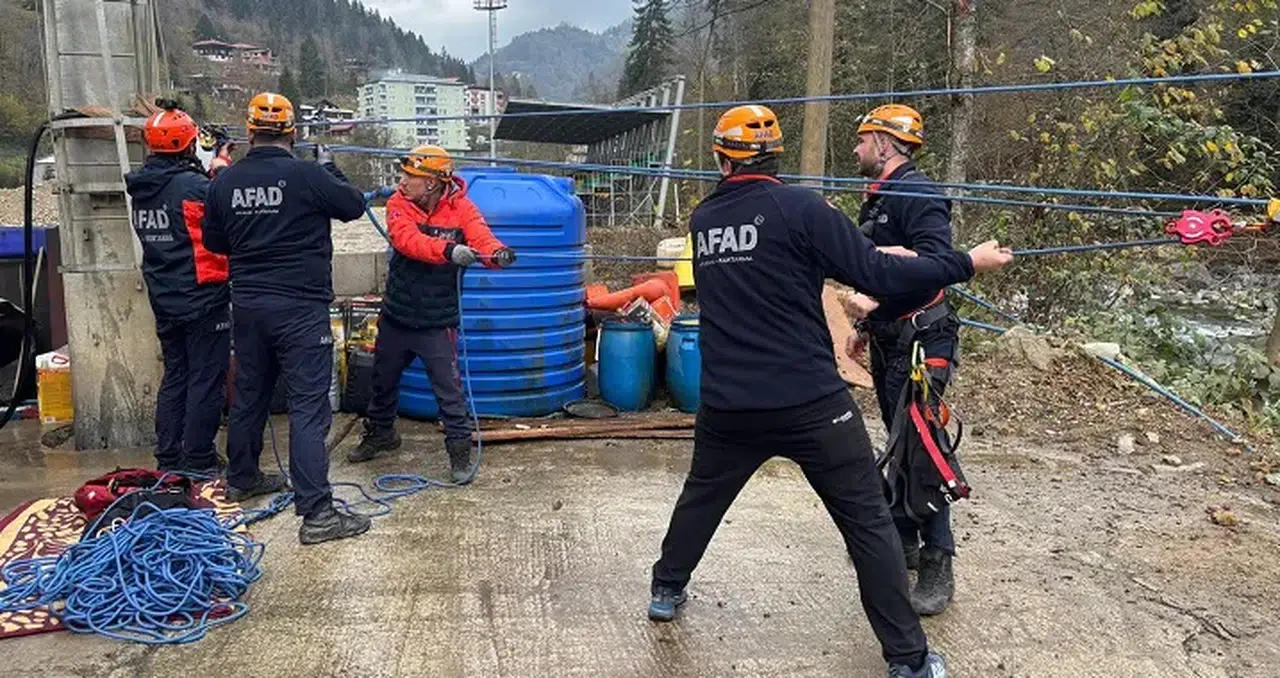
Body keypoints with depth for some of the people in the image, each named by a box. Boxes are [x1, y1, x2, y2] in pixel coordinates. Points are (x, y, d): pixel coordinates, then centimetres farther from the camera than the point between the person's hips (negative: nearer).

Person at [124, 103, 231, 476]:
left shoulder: (141, 189, 7)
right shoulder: (194, 186, -16)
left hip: (164, 302, 8)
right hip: (202, 299, -7)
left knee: (174, 376, 16)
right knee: (206, 379, 2)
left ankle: (168, 457, 23)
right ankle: (198, 459, 7)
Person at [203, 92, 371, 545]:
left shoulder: (226, 181, 3)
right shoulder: (307, 175, -14)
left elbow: (213, 241, 14)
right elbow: (354, 206, 1)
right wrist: (329, 168, 14)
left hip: (247, 304, 6)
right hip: (299, 307, -6)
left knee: (248, 393, 21)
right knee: (309, 407, -6)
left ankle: (241, 478, 40)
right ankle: (316, 513, -7)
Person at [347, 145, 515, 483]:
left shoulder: (461, 208, -10)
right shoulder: (398, 204, -8)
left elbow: (482, 239, -25)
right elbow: (408, 240, -28)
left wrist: (498, 253, -50)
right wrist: (448, 250, -46)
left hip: (437, 322, -3)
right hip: (395, 316, 4)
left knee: (448, 389, -4)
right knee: (383, 380, 22)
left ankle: (460, 451, 11)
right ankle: (380, 433, 46)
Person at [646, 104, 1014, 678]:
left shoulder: (702, 220, 8)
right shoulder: (799, 207, -10)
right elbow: (876, 275, -12)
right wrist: (968, 262, -2)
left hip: (727, 405, 5)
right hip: (809, 403, -4)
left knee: (701, 495, 27)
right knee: (868, 521, 6)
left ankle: (666, 591, 42)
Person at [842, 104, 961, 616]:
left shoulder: (920, 195, -15)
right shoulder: (878, 198, 16)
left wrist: (874, 303, -30)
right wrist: (865, 326, 23)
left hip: (919, 344, -10)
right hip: (888, 343, 10)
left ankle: (938, 570, 0)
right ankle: (904, 540, 29)